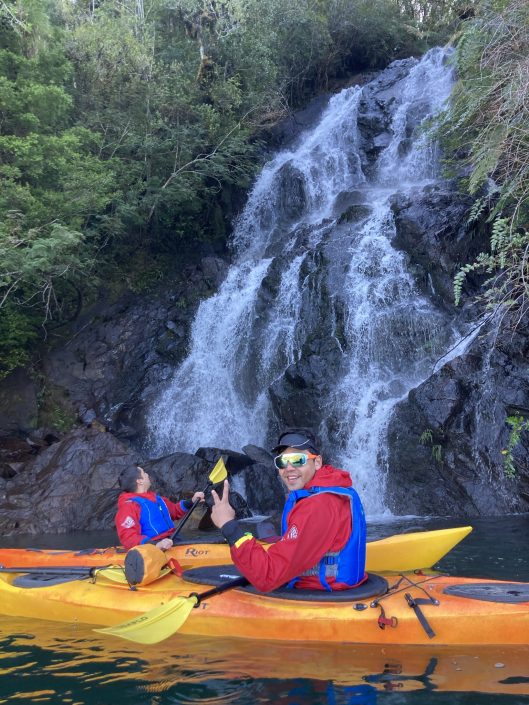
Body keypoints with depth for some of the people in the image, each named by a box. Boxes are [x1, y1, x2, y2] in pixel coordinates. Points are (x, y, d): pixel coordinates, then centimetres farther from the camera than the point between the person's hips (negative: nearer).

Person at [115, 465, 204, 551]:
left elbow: (174, 511, 38)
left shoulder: (156, 498, 19)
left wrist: (192, 501, 26)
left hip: (170, 543, 9)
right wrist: (156, 545, -32)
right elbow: (128, 538, -20)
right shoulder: (129, 505, -7)